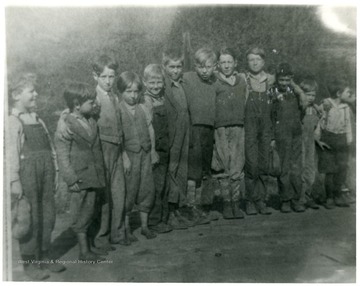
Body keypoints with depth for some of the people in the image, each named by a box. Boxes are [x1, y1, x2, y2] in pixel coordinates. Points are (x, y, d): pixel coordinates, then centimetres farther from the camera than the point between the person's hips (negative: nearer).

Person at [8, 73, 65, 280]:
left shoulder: (38, 119, 15)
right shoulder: (13, 121, -6)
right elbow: (11, 153, -12)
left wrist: (55, 172, 9)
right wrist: (15, 181, -16)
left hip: (46, 171, 7)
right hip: (27, 172, -7)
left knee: (48, 216, 11)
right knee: (31, 218, 1)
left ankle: (45, 257, 26)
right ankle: (30, 263, 15)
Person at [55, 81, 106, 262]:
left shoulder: (92, 122, 10)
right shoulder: (66, 125, -12)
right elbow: (62, 156, -13)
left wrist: (101, 175, 14)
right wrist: (71, 179, -17)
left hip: (93, 176, 7)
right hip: (79, 177, -6)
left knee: (89, 211, 14)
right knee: (80, 215, 4)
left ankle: (86, 241, 29)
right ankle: (84, 251, 14)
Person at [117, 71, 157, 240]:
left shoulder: (143, 109, 9)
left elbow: (150, 130, 13)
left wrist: (153, 150, 8)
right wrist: (124, 157, -14)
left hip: (145, 153, 5)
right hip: (129, 154, -4)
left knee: (147, 188, 8)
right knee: (129, 190, 1)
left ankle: (144, 225, 23)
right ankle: (126, 228, 17)